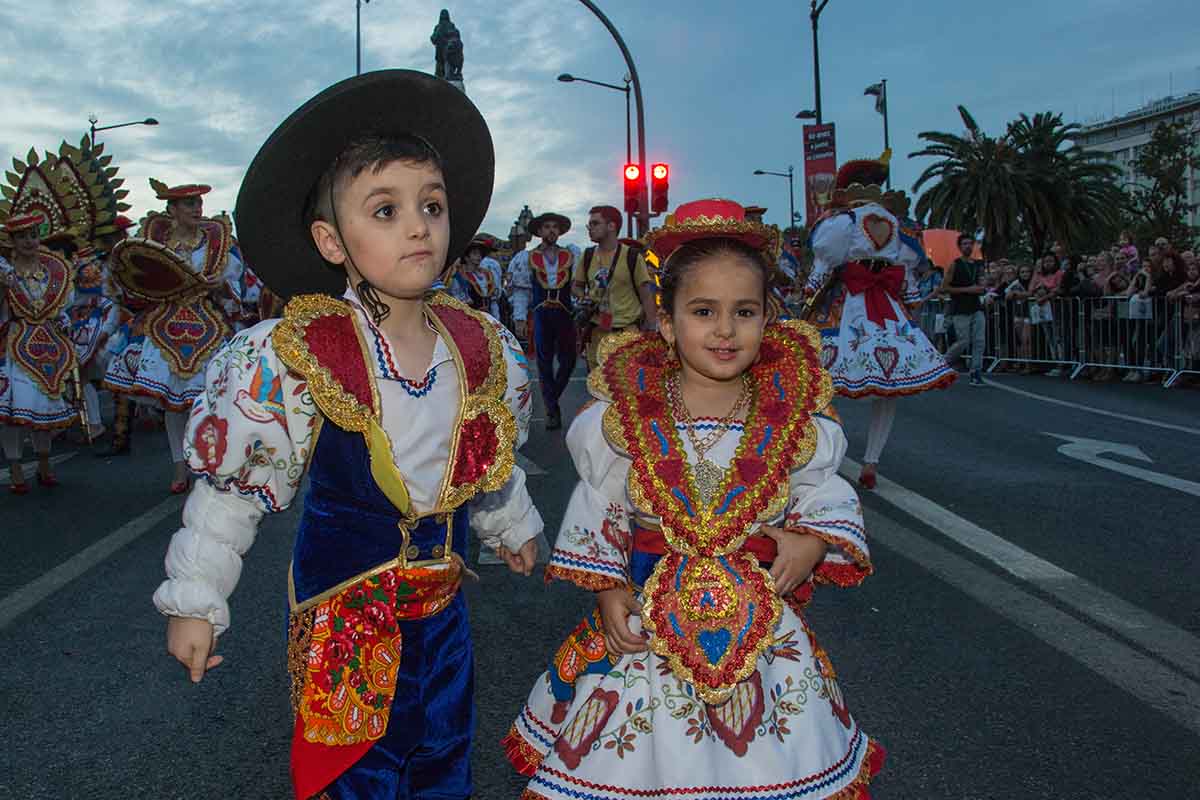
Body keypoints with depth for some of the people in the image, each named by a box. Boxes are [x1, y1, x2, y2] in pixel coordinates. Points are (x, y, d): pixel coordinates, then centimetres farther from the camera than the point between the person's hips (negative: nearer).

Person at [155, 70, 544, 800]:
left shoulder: (484, 348, -6)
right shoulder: (293, 360, -19)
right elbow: (235, 484, -10)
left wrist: (512, 524, 25)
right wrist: (195, 601, -4)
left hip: (442, 591, 4)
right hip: (344, 596, -4)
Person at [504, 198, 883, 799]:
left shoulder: (798, 423, -7)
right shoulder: (621, 418, -8)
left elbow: (828, 496, 6)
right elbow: (598, 509, 2)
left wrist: (815, 541, -12)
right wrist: (606, 588, -3)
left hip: (762, 626, 1)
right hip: (647, 624, 0)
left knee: (763, 751, 15)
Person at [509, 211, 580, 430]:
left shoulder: (571, 256, 6)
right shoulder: (527, 258, 5)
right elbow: (521, 291, 4)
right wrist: (520, 318, -4)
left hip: (565, 314, 1)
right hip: (540, 315, -1)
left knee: (568, 360, 5)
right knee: (545, 364, 3)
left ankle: (551, 399, 26)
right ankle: (552, 411, 10)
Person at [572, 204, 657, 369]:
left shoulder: (632, 256, -4)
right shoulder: (588, 256, 8)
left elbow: (646, 295, -2)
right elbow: (576, 286, 20)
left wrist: (651, 330, -8)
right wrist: (583, 298, -4)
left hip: (628, 329, -3)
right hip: (596, 330, 4)